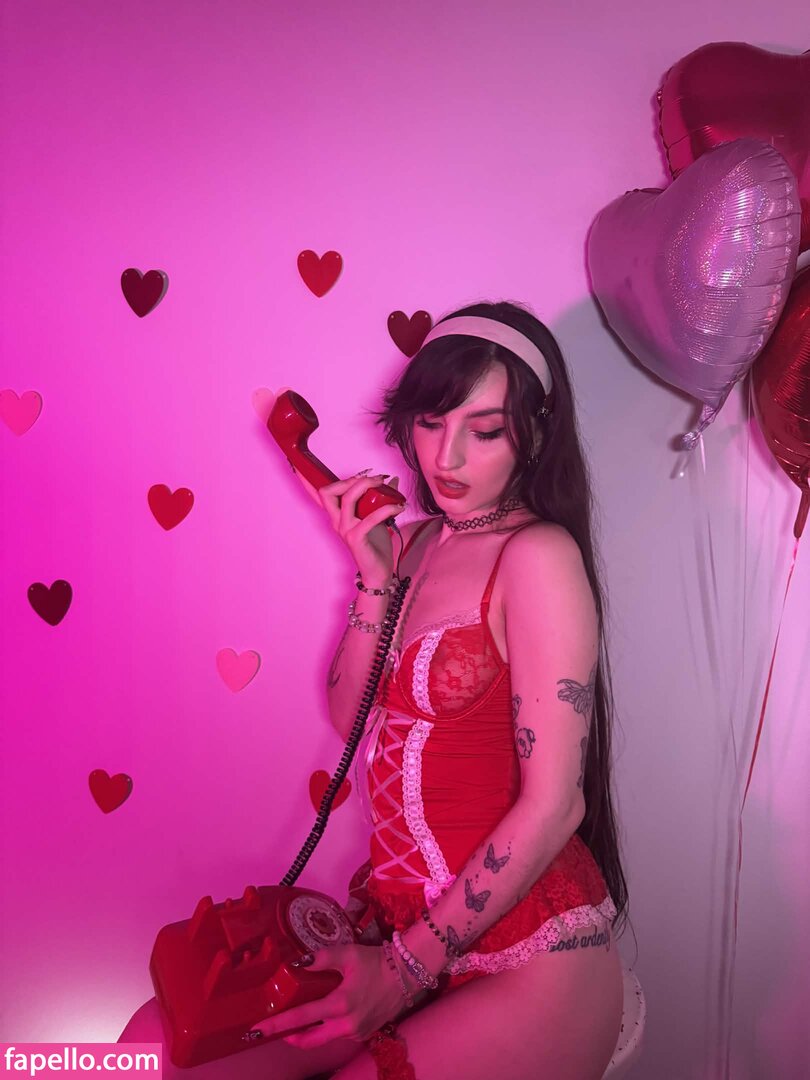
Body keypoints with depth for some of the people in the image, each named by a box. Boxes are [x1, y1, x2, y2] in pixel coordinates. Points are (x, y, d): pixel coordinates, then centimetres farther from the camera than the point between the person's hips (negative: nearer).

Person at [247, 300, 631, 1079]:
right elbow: (350, 717, 6)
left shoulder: (539, 555, -15)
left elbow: (552, 805, -17)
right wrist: (374, 573, -5)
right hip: (399, 921, 6)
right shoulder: (417, 540, 7)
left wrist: (409, 968, -13)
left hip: (525, 964, -6)